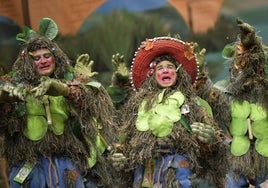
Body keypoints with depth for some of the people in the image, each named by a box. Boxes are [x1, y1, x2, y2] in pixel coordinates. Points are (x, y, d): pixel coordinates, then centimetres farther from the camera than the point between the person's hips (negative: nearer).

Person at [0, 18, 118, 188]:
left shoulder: (70, 81, 3)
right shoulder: (18, 84, 4)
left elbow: (87, 99, -16)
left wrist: (61, 89, -34)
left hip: (67, 163, 0)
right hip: (30, 165, 0)